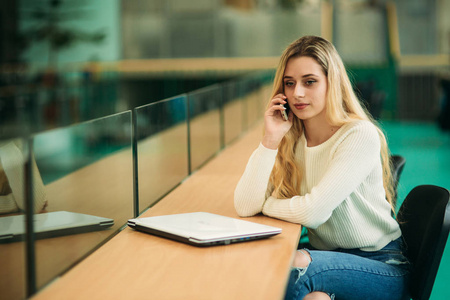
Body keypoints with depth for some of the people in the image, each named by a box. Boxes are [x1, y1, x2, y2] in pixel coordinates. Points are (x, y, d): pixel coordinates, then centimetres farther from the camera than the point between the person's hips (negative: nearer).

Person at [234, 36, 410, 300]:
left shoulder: (361, 135, -15)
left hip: (382, 265, -4)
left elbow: (313, 212, -22)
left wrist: (265, 205, -5)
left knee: (296, 267, -29)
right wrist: (270, 140, -14)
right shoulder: (290, 139, 2)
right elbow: (245, 207, -9)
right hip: (329, 257, 4)